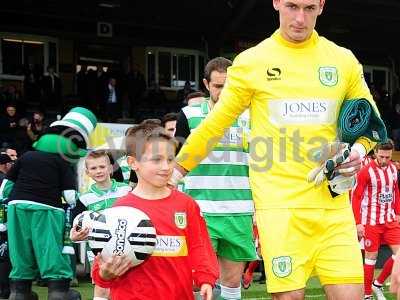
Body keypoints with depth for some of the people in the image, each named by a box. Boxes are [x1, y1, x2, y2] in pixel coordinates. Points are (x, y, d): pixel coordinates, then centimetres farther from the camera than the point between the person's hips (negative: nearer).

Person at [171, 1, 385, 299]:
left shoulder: (344, 60, 10)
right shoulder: (251, 61, 3)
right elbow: (215, 124, 12)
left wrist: (360, 149, 1)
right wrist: (179, 168, 16)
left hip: (333, 202, 3)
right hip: (280, 204, -2)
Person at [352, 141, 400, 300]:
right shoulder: (366, 171, -12)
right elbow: (355, 197, -10)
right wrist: (358, 223, -12)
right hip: (371, 221, -5)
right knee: (371, 257, 1)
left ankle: (378, 284, 15)